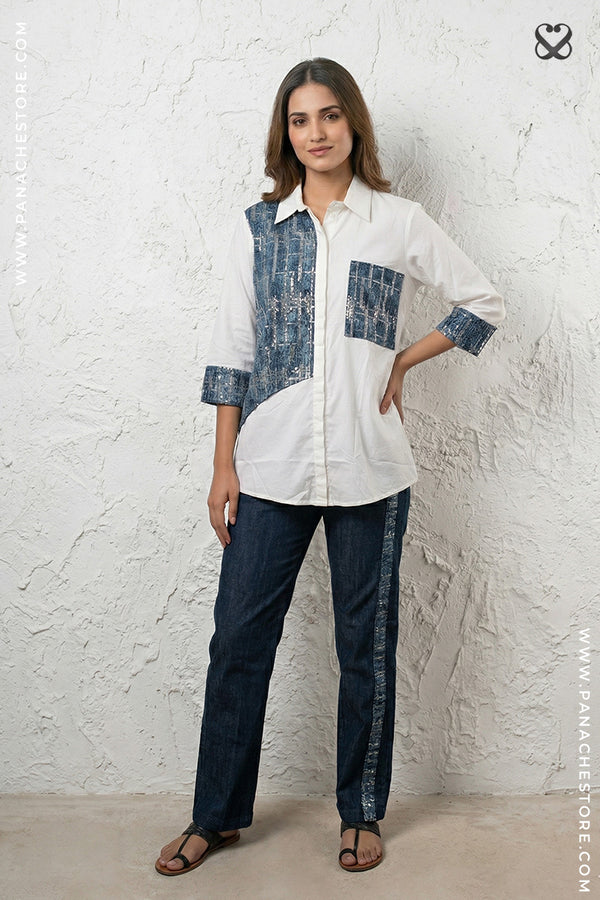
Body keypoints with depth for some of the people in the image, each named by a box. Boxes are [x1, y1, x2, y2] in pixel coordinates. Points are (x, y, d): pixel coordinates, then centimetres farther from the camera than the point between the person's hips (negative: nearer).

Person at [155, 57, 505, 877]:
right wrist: (224, 464, 1)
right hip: (270, 465, 1)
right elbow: (232, 351, 5)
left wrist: (402, 362, 0)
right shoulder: (257, 227, 7)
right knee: (239, 638, 5)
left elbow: (483, 303, 11)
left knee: (366, 645, 10)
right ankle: (218, 815, 24)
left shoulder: (399, 222, 3)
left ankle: (363, 813, 29)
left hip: (368, 469, -1)